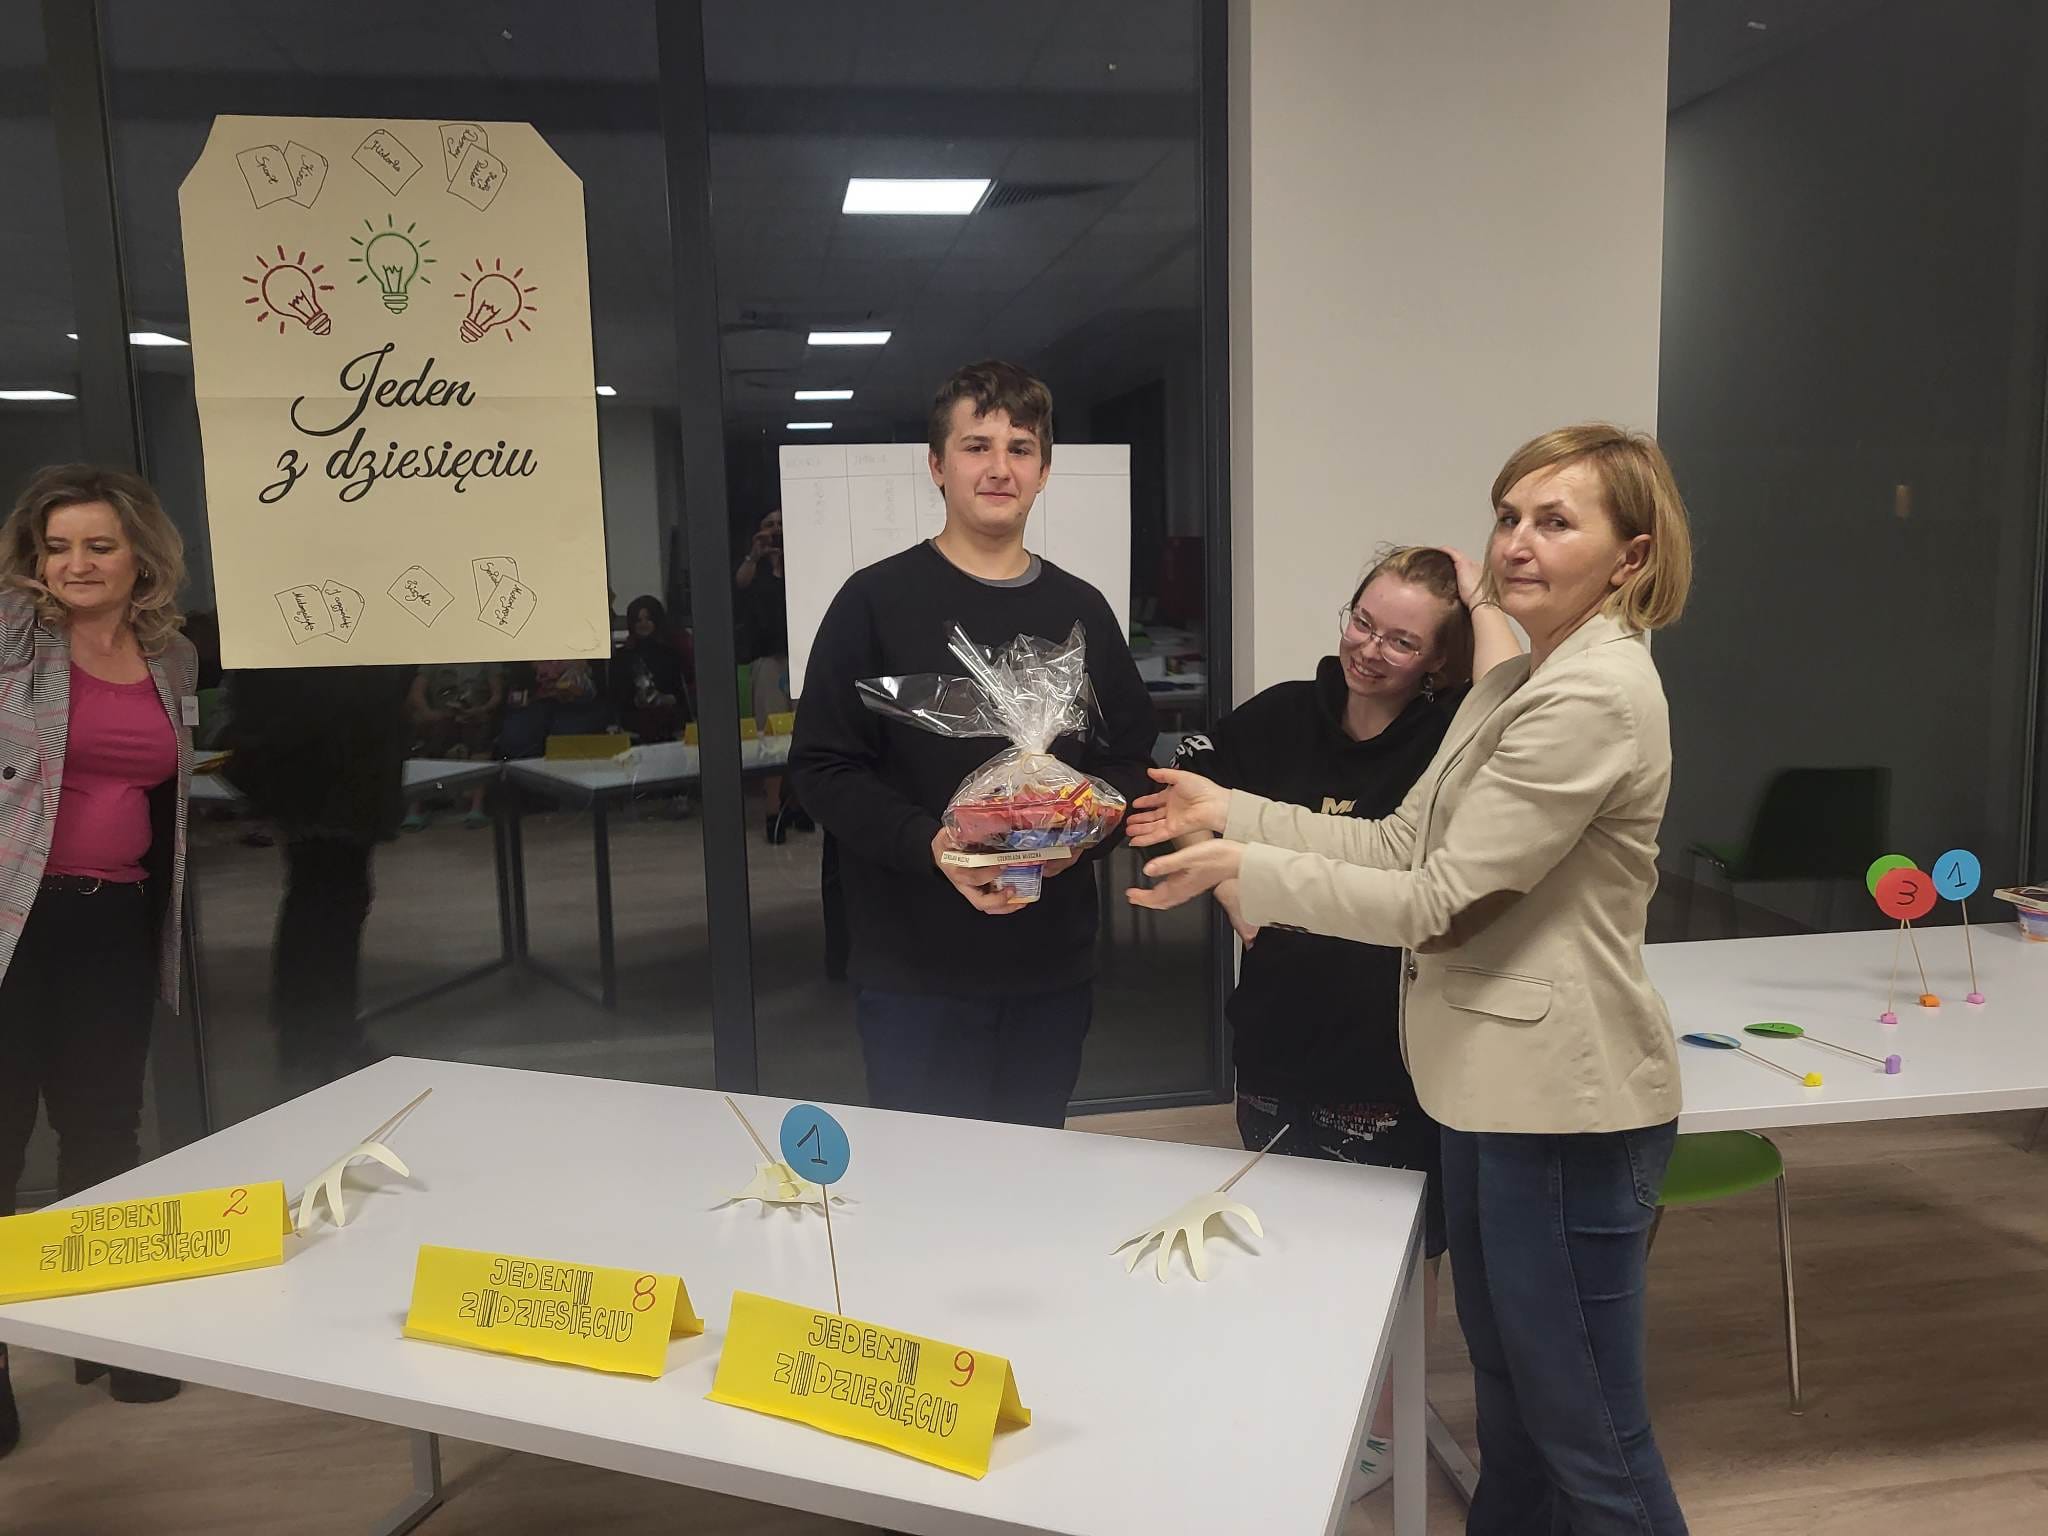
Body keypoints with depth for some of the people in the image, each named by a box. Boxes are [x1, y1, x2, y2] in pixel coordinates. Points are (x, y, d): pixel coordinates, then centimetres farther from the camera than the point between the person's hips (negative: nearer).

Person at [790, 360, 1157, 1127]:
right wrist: (929, 845, -22)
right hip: (915, 971, -3)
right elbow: (822, 767, -7)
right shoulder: (878, 600, -4)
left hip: (1055, 967, 4)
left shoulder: (1080, 610, 8)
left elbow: (1131, 758, 10)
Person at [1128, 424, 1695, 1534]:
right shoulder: (1520, 681, 11)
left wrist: (1245, 870, -15)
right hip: (1498, 1083, 10)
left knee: (1587, 1434, 8)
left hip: (1564, 1107, -10)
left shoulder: (1594, 699, -21)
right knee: (1510, 1391, 26)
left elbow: (1437, 899, -21)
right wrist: (1232, 812, 3)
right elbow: (1406, 841, 9)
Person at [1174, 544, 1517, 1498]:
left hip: (1394, 1041, -4)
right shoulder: (1285, 716, -3)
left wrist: (1482, 602, -22)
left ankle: (1382, 1425, 39)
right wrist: (1234, 892, -1)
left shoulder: (1449, 736, -13)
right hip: (1280, 1025, 4)